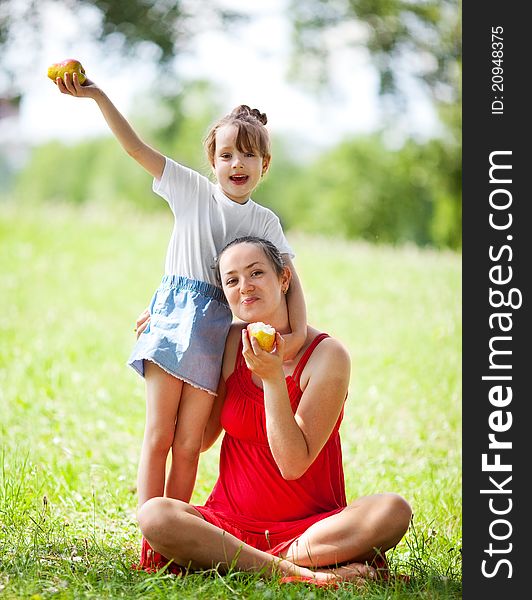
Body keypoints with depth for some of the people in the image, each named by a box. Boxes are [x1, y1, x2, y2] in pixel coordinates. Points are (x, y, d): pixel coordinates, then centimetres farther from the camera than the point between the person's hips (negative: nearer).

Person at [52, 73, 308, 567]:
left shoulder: (265, 222, 9)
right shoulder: (192, 191, 4)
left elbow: (289, 278, 3)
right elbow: (135, 146, -2)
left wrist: (298, 329, -14)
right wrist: (97, 95, -11)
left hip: (217, 332, 2)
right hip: (173, 317, -2)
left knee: (188, 445, 2)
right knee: (158, 436, -4)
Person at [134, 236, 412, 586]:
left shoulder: (327, 355, -9)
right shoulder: (231, 342, 4)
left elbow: (293, 464, -14)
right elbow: (200, 438, 5)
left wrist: (273, 378, -21)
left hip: (314, 525, -2)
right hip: (229, 521, 2)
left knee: (393, 511, -31)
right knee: (153, 515, -28)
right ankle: (301, 572, -27)